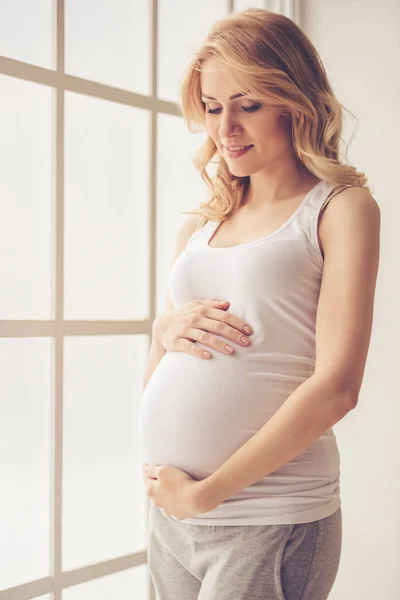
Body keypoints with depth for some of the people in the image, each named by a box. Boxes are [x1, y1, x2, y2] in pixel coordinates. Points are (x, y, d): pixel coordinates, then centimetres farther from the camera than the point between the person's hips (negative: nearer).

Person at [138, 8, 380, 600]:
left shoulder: (340, 207, -3)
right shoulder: (199, 226, 13)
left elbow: (336, 386, -13)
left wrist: (206, 492, -13)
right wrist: (168, 329, -3)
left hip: (271, 521, -5)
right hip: (168, 512, 5)